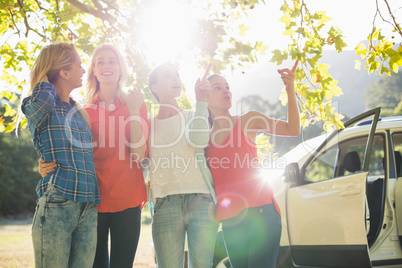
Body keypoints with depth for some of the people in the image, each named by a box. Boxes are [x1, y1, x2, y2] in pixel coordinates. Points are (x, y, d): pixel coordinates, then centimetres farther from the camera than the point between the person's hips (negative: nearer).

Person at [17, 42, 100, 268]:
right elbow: (42, 98, -24)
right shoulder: (37, 106, 2)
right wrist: (44, 80, -4)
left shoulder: (78, 112, 21)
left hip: (89, 208, 6)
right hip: (56, 206, -6)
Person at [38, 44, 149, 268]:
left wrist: (134, 111, -12)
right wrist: (49, 166, -12)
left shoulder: (135, 105, 7)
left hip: (126, 201, 0)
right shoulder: (84, 111, 8)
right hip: (93, 200, 1)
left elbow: (139, 153, -5)